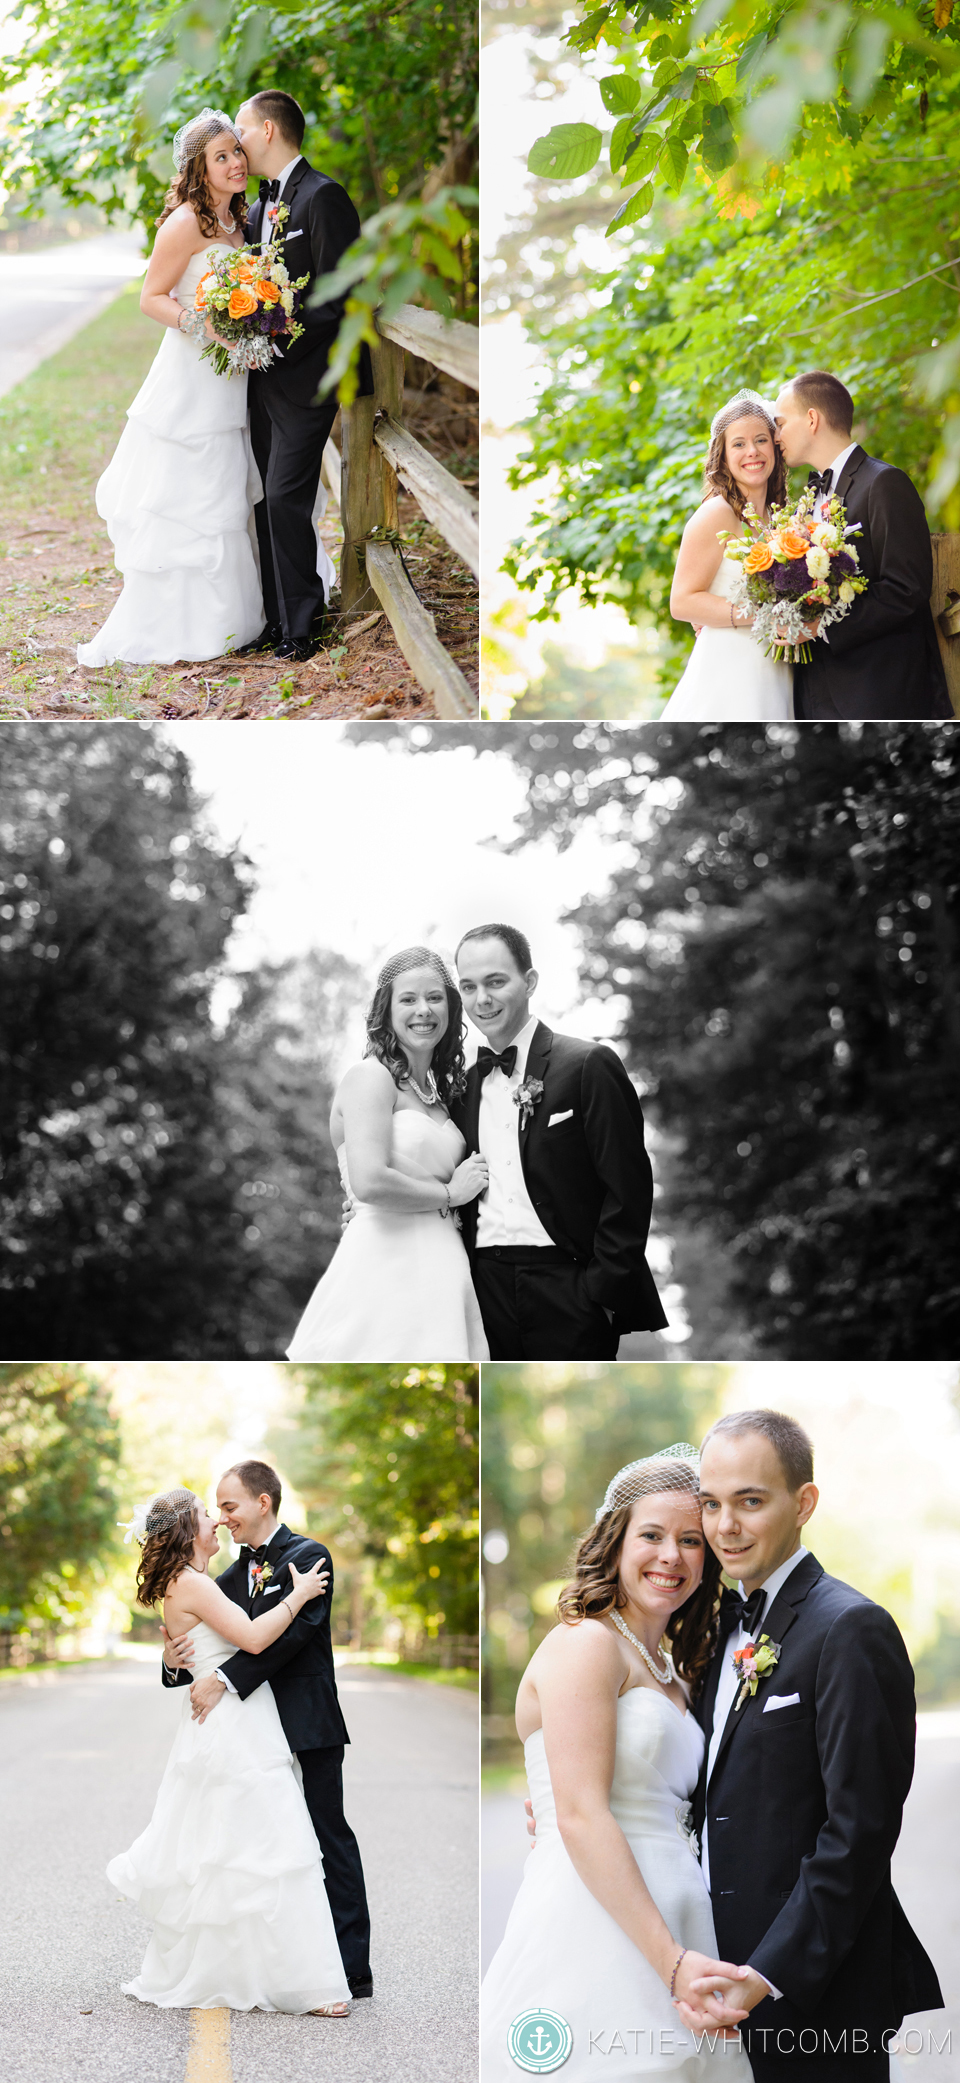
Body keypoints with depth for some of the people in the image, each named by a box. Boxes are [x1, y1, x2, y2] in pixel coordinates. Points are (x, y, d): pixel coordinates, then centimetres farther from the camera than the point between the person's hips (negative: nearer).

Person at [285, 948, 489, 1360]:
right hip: (384, 1274, -8)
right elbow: (368, 1182, -17)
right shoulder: (371, 1076, -4)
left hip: (439, 1273, 8)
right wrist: (449, 1193, -6)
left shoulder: (440, 1089, 20)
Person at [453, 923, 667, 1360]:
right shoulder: (465, 1086, 13)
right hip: (489, 1291, 5)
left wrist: (603, 1290, -13)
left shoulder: (587, 1066, -5)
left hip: (568, 1294, -5)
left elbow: (628, 1189, -9)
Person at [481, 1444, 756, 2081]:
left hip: (666, 1931, 8)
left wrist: (690, 1963, 4)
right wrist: (673, 1962, -21)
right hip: (594, 1927, -8)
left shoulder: (670, 1669, 20)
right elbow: (580, 1817, -16)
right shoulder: (586, 1644, -6)